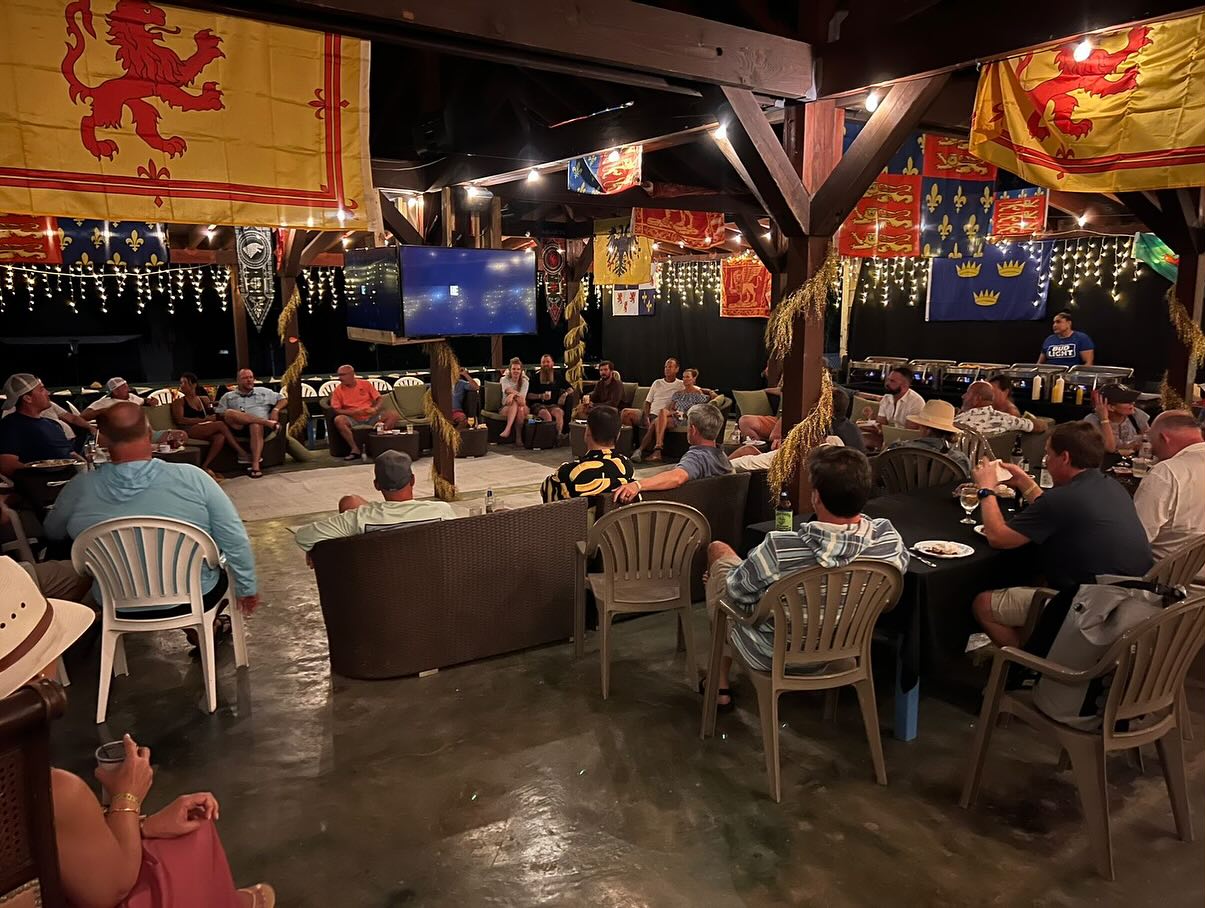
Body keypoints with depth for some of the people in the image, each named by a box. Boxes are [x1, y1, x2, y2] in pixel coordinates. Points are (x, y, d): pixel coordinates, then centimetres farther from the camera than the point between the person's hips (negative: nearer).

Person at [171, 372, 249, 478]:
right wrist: (203, 419, -9)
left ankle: (204, 466, -36)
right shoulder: (179, 401, 12)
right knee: (221, 425, -28)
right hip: (189, 430, -4)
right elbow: (179, 420, -3)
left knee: (220, 437, -33)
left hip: (207, 430, 4)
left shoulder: (204, 399, 25)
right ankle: (242, 453, -30)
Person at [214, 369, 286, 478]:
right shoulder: (228, 396, 26)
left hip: (259, 424, -1)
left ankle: (255, 465, -51)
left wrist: (275, 410, 3)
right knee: (229, 413, -32)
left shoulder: (263, 392, 28)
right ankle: (267, 422, -32)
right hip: (238, 427, 1)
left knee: (256, 426, -39)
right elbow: (219, 414, 15)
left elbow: (283, 400, 25)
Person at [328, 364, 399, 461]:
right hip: (353, 419, -1)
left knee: (393, 414, -21)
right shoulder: (338, 390, 4)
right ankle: (355, 450, -28)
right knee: (339, 420, -33)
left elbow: (380, 399, 7)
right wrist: (353, 412, -18)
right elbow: (335, 410, -5)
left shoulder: (366, 384, 8)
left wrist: (375, 409, -15)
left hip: (371, 417, 1)